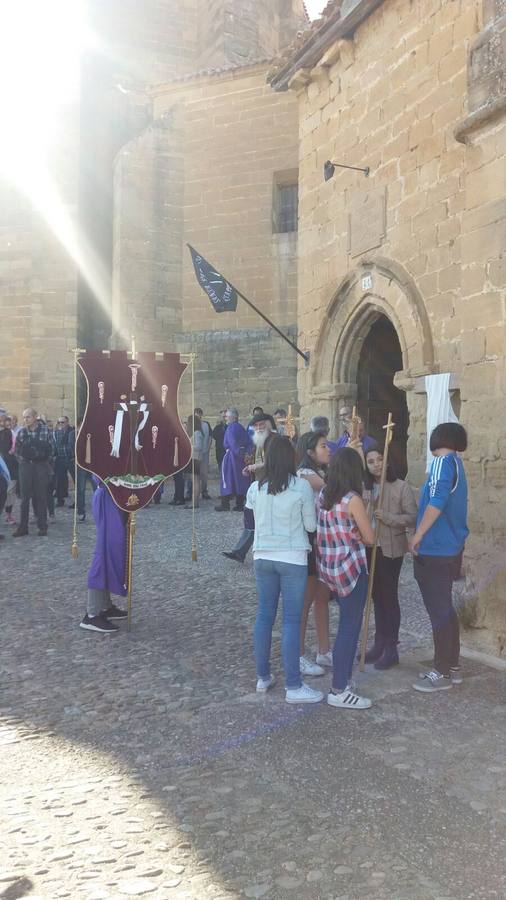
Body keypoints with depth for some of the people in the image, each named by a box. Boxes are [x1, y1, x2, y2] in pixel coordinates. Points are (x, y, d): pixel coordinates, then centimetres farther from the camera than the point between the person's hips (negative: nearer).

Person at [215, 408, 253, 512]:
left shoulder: (230, 428, -13)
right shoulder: (241, 428, 10)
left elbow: (232, 443, -25)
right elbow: (250, 442, 8)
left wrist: (239, 453, -17)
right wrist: (247, 453, 2)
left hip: (231, 456, -7)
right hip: (241, 457, 7)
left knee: (227, 480, 0)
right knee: (240, 481, 10)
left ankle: (225, 504, 2)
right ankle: (240, 505, 11)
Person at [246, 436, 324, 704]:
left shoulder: (255, 488, 0)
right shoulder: (302, 486, -10)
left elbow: (256, 519, 10)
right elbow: (311, 525, -3)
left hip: (263, 557, 4)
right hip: (293, 559, -4)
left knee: (264, 616, 13)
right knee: (291, 621, 0)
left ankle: (263, 677, 23)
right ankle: (293, 686, 5)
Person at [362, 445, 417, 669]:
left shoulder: (402, 487, -7)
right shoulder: (364, 488, 6)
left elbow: (412, 518, -11)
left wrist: (387, 517, -22)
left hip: (391, 550, -5)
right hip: (369, 548, 5)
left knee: (389, 596, 0)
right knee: (377, 596, 14)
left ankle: (391, 649, 10)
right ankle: (379, 643, 25)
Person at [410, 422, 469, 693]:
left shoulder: (443, 462, -14)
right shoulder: (456, 462, 15)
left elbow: (436, 502, -24)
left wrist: (418, 535, -17)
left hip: (436, 550, -10)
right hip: (449, 547, 10)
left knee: (439, 611, -3)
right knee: (445, 608, 16)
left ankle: (442, 673, 5)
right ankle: (451, 666, 25)